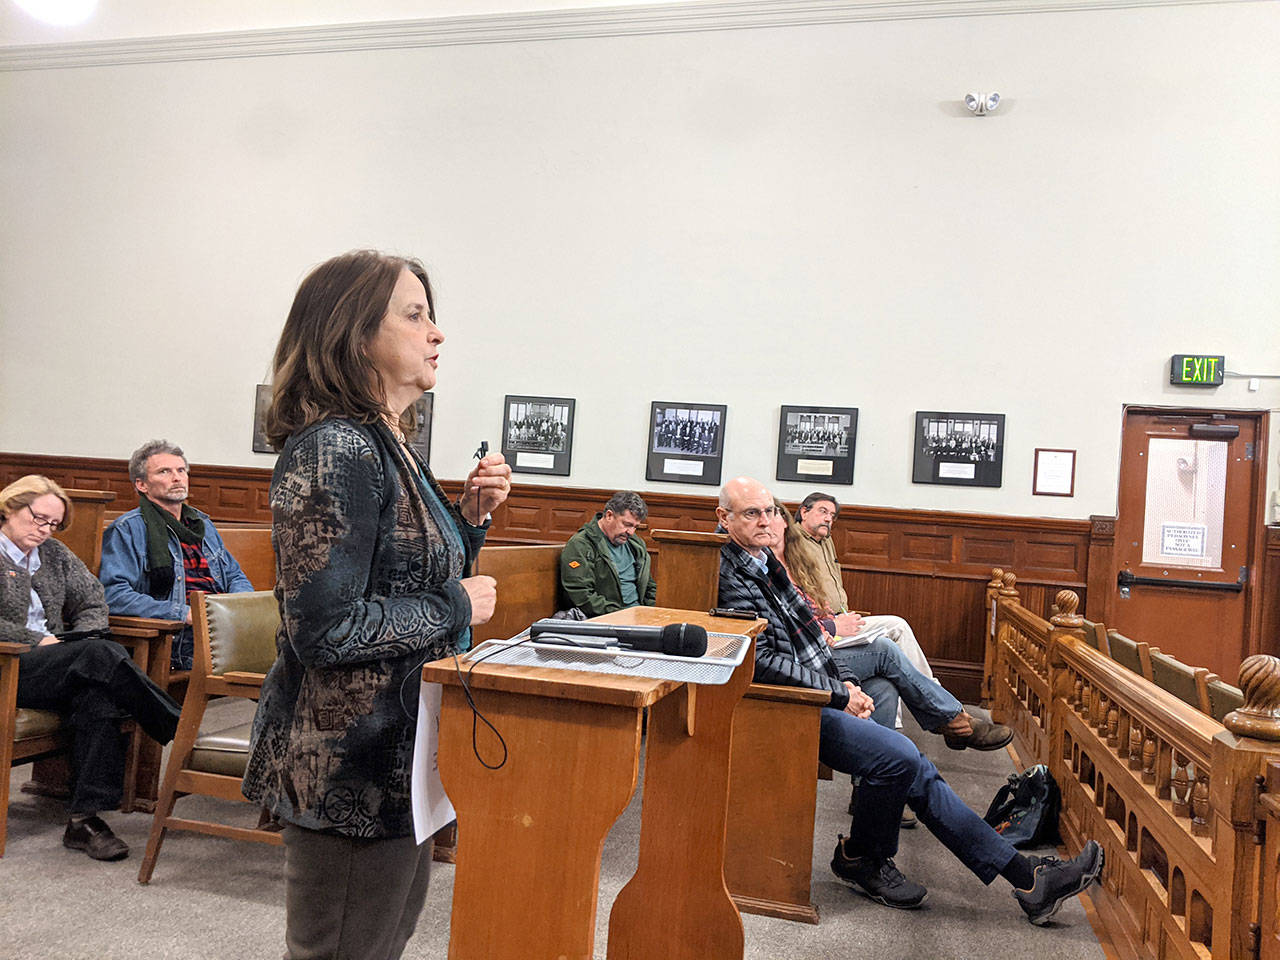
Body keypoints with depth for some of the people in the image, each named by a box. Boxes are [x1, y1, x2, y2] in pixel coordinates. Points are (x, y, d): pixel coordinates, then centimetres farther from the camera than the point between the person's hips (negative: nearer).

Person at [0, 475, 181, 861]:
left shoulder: (54, 553, 21)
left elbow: (94, 601, 15)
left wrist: (78, 640, -3)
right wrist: (39, 641, -15)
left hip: (55, 662, 5)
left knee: (97, 692, -30)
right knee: (102, 656, -31)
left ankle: (85, 818, -32)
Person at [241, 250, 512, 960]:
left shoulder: (392, 447, 9)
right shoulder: (334, 450, -21)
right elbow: (325, 629, -27)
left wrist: (470, 516, 1)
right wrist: (457, 608, -16)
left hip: (397, 751, 9)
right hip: (349, 765, -9)